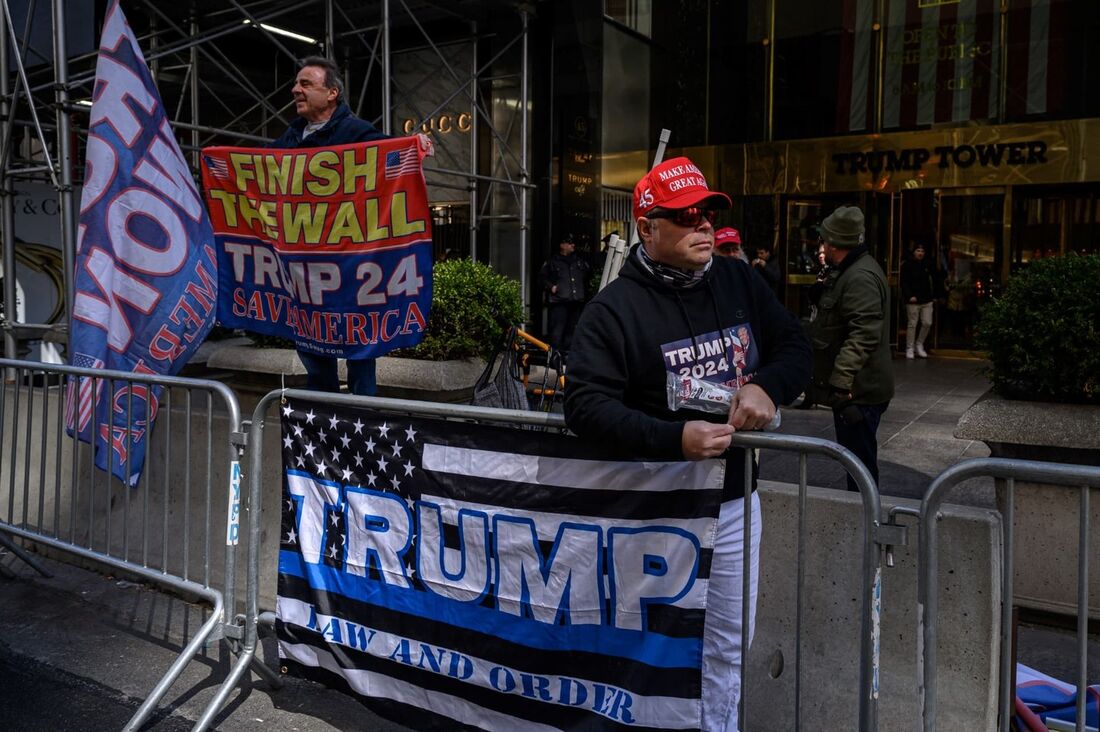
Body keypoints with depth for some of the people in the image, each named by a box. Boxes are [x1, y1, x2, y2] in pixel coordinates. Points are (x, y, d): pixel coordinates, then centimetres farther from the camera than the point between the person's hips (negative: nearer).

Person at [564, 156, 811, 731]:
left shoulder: (740, 282, 2)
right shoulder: (614, 309, -13)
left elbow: (795, 348, 6)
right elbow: (585, 404, -20)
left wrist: (767, 385, -17)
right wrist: (673, 439, -32)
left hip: (737, 501, 5)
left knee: (728, 646, 19)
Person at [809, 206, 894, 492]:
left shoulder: (860, 277, -19)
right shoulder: (848, 272, 16)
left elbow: (863, 335, -28)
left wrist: (840, 382, -30)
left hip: (858, 392, -11)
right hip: (854, 388, 11)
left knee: (860, 463, -4)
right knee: (858, 460, 19)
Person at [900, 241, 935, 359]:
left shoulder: (927, 265, 11)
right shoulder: (907, 265, -4)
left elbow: (933, 281, 16)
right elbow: (904, 283, -9)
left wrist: (933, 295, 8)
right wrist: (909, 296, -19)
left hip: (927, 300, 5)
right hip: (913, 300, -5)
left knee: (927, 323, 3)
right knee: (912, 324, -2)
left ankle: (919, 345, 21)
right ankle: (910, 348, 6)